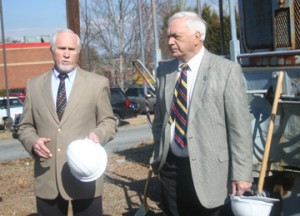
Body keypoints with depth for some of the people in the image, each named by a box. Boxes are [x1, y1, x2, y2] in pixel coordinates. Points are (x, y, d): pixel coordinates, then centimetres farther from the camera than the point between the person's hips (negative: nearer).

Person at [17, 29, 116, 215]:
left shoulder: (97, 83, 4)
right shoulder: (34, 85, 9)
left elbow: (108, 122, 6)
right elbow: (25, 126, 12)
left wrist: (98, 135, -17)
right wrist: (33, 141, -9)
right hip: (46, 179, 2)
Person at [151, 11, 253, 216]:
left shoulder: (227, 70, -8)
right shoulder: (164, 70, 7)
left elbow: (240, 127, -10)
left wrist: (241, 173, -12)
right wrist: (158, 155, 16)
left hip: (209, 169, -4)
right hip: (170, 166, 5)